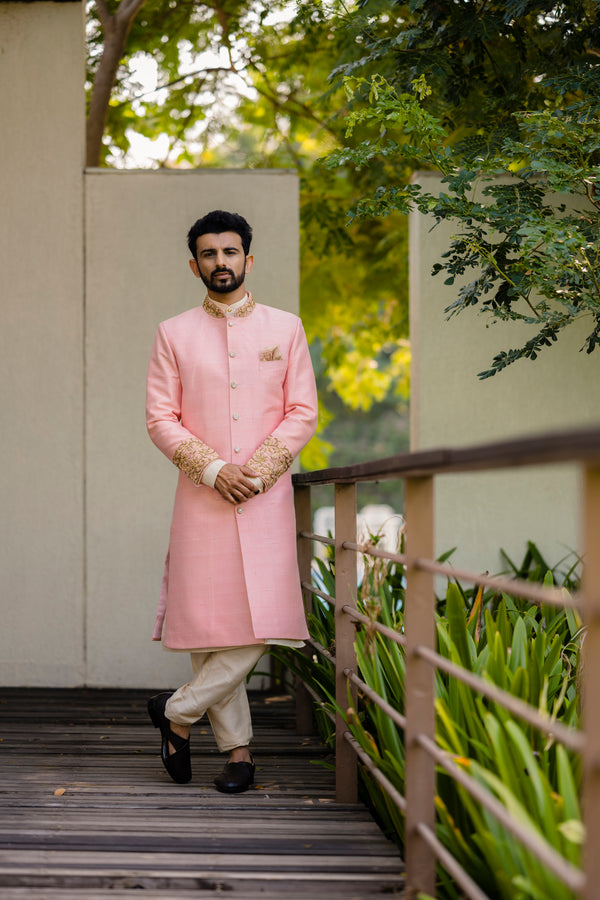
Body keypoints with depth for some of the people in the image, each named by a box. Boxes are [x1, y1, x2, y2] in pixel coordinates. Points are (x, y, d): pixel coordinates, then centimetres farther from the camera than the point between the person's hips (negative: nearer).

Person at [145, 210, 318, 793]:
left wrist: (257, 470, -8)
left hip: (267, 497, 0)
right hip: (201, 497, 0)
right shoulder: (174, 334, 9)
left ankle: (178, 712, 6)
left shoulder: (285, 328, 10)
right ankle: (236, 748, 10)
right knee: (207, 621, -1)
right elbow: (160, 418, 3)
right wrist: (213, 469, -11)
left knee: (261, 623, -11)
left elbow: (303, 413, 6)